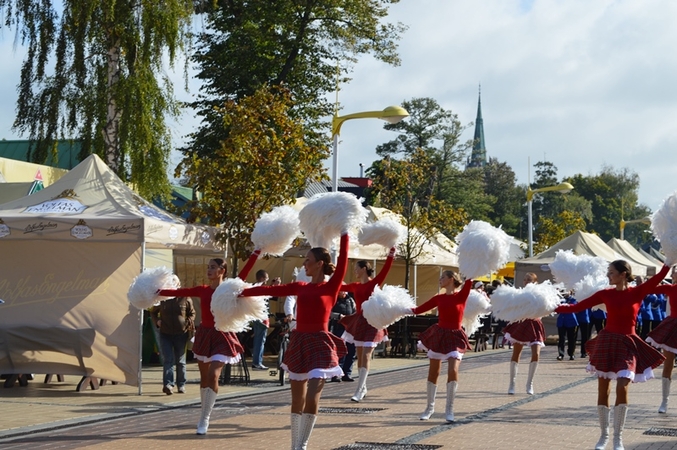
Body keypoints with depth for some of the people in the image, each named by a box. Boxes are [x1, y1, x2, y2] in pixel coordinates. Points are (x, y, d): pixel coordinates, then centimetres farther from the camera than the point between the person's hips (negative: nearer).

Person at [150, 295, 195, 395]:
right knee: (168, 359, -11)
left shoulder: (185, 299, -4)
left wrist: (188, 322, -10)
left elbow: (192, 313, 9)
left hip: (181, 334, 0)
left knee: (180, 361, 9)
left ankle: (181, 385, 20)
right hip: (165, 334, 0)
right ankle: (168, 384, -18)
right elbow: (153, 312, 14)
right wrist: (157, 321, -4)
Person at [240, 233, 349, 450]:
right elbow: (272, 289, 16)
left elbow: (343, 261, -14)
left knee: (312, 398, -15)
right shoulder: (300, 287, 10)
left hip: (320, 345, -6)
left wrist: (344, 234, -14)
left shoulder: (331, 287, -5)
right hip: (299, 343, 6)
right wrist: (244, 292, 21)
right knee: (297, 400, 9)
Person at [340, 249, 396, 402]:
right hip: (359, 321, 6)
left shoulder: (374, 283, -7)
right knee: (360, 356, 10)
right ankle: (363, 388, 20)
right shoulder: (355, 286, 9)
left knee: (366, 356, -11)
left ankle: (359, 391, -15)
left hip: (372, 322, -6)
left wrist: (391, 254, -28)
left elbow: (385, 270, -18)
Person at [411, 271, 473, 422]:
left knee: (453, 371, -18)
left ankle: (449, 410, -5)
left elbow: (469, 281, -20)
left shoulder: (461, 296, -4)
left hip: (454, 337, -3)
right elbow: (420, 309, 7)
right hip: (438, 335, 4)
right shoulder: (439, 298, 5)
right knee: (433, 374, 7)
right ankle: (430, 407, 22)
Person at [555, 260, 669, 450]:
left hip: (627, 345, -2)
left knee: (622, 389, -12)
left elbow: (659, 277, -18)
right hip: (607, 342, 2)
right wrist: (552, 308, -4)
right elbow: (578, 307, 1)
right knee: (603, 391, 5)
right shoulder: (606, 294, 0)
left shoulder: (638, 292, -5)